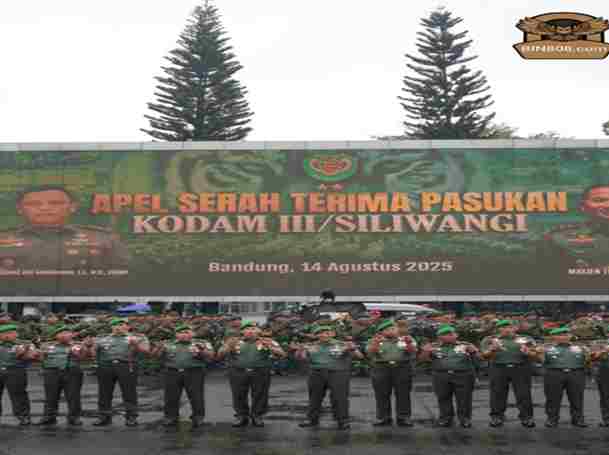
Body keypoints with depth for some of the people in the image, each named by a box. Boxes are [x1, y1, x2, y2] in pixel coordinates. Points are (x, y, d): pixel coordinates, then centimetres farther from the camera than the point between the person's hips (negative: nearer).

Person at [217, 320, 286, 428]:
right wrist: (229, 347, -16)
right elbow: (220, 355, 3)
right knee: (239, 396, 3)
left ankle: (257, 417, 17)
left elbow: (282, 355, -2)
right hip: (238, 372, 1)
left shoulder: (267, 342, 6)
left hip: (260, 372, -1)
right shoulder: (233, 341, 8)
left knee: (260, 395, 2)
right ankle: (242, 417, 19)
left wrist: (270, 347, -19)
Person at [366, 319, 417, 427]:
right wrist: (376, 343, -19)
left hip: (402, 368, 0)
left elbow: (412, 350, -3)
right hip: (381, 368, 0)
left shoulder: (406, 339, 12)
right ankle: (383, 418, 9)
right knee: (382, 395, 1)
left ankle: (403, 417, 4)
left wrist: (409, 343, -23)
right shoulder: (375, 341, 12)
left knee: (403, 394, -2)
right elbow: (370, 353, -3)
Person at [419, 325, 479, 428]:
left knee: (464, 398, -1)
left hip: (464, 375, -1)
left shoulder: (466, 345, 9)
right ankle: (445, 418, 16)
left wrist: (473, 352, -15)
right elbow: (423, 358, 9)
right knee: (443, 398, 4)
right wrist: (426, 351, -10)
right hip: (441, 376, 1)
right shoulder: (433, 347, 11)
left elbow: (477, 357, 5)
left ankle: (465, 419, 10)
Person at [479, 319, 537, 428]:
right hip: (498, 368, 0)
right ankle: (497, 417, 11)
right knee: (498, 394, 2)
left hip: (521, 368, 0)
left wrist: (527, 352, -12)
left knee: (523, 394, -2)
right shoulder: (490, 340, 10)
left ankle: (527, 417, 6)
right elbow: (484, 355, 4)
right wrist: (492, 350, -14)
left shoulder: (526, 339, 11)